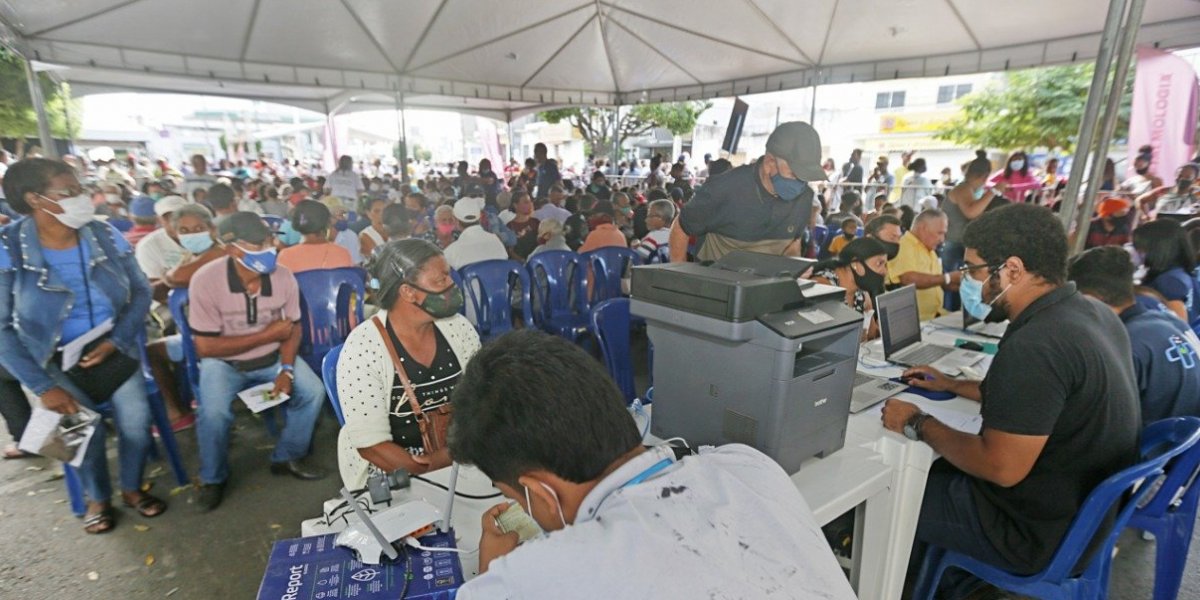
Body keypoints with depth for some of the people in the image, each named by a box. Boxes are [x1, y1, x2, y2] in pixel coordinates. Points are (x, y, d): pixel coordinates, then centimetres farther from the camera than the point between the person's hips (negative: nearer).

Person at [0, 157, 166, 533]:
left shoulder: (105, 236, -7)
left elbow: (141, 292, 0)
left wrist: (116, 340, -14)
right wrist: (42, 386, -16)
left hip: (114, 350, 1)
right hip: (55, 360, -1)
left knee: (136, 420, -13)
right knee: (86, 428, -13)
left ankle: (132, 488, 16)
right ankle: (97, 498, 18)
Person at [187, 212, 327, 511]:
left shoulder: (283, 276, -16)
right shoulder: (206, 281, -24)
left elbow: (292, 327, -3)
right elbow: (206, 347, -19)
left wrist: (287, 369, -17)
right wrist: (267, 335, -21)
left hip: (272, 356, 3)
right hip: (224, 361, -3)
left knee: (313, 392, -15)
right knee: (214, 411, -27)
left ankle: (286, 457, 10)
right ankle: (213, 478, 4)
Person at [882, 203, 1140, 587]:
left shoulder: (1034, 346, -32)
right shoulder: (1092, 312, 1)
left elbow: (1001, 468, -30)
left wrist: (918, 424, -17)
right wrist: (954, 386, 16)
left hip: (1040, 530, -9)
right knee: (934, 467, 21)